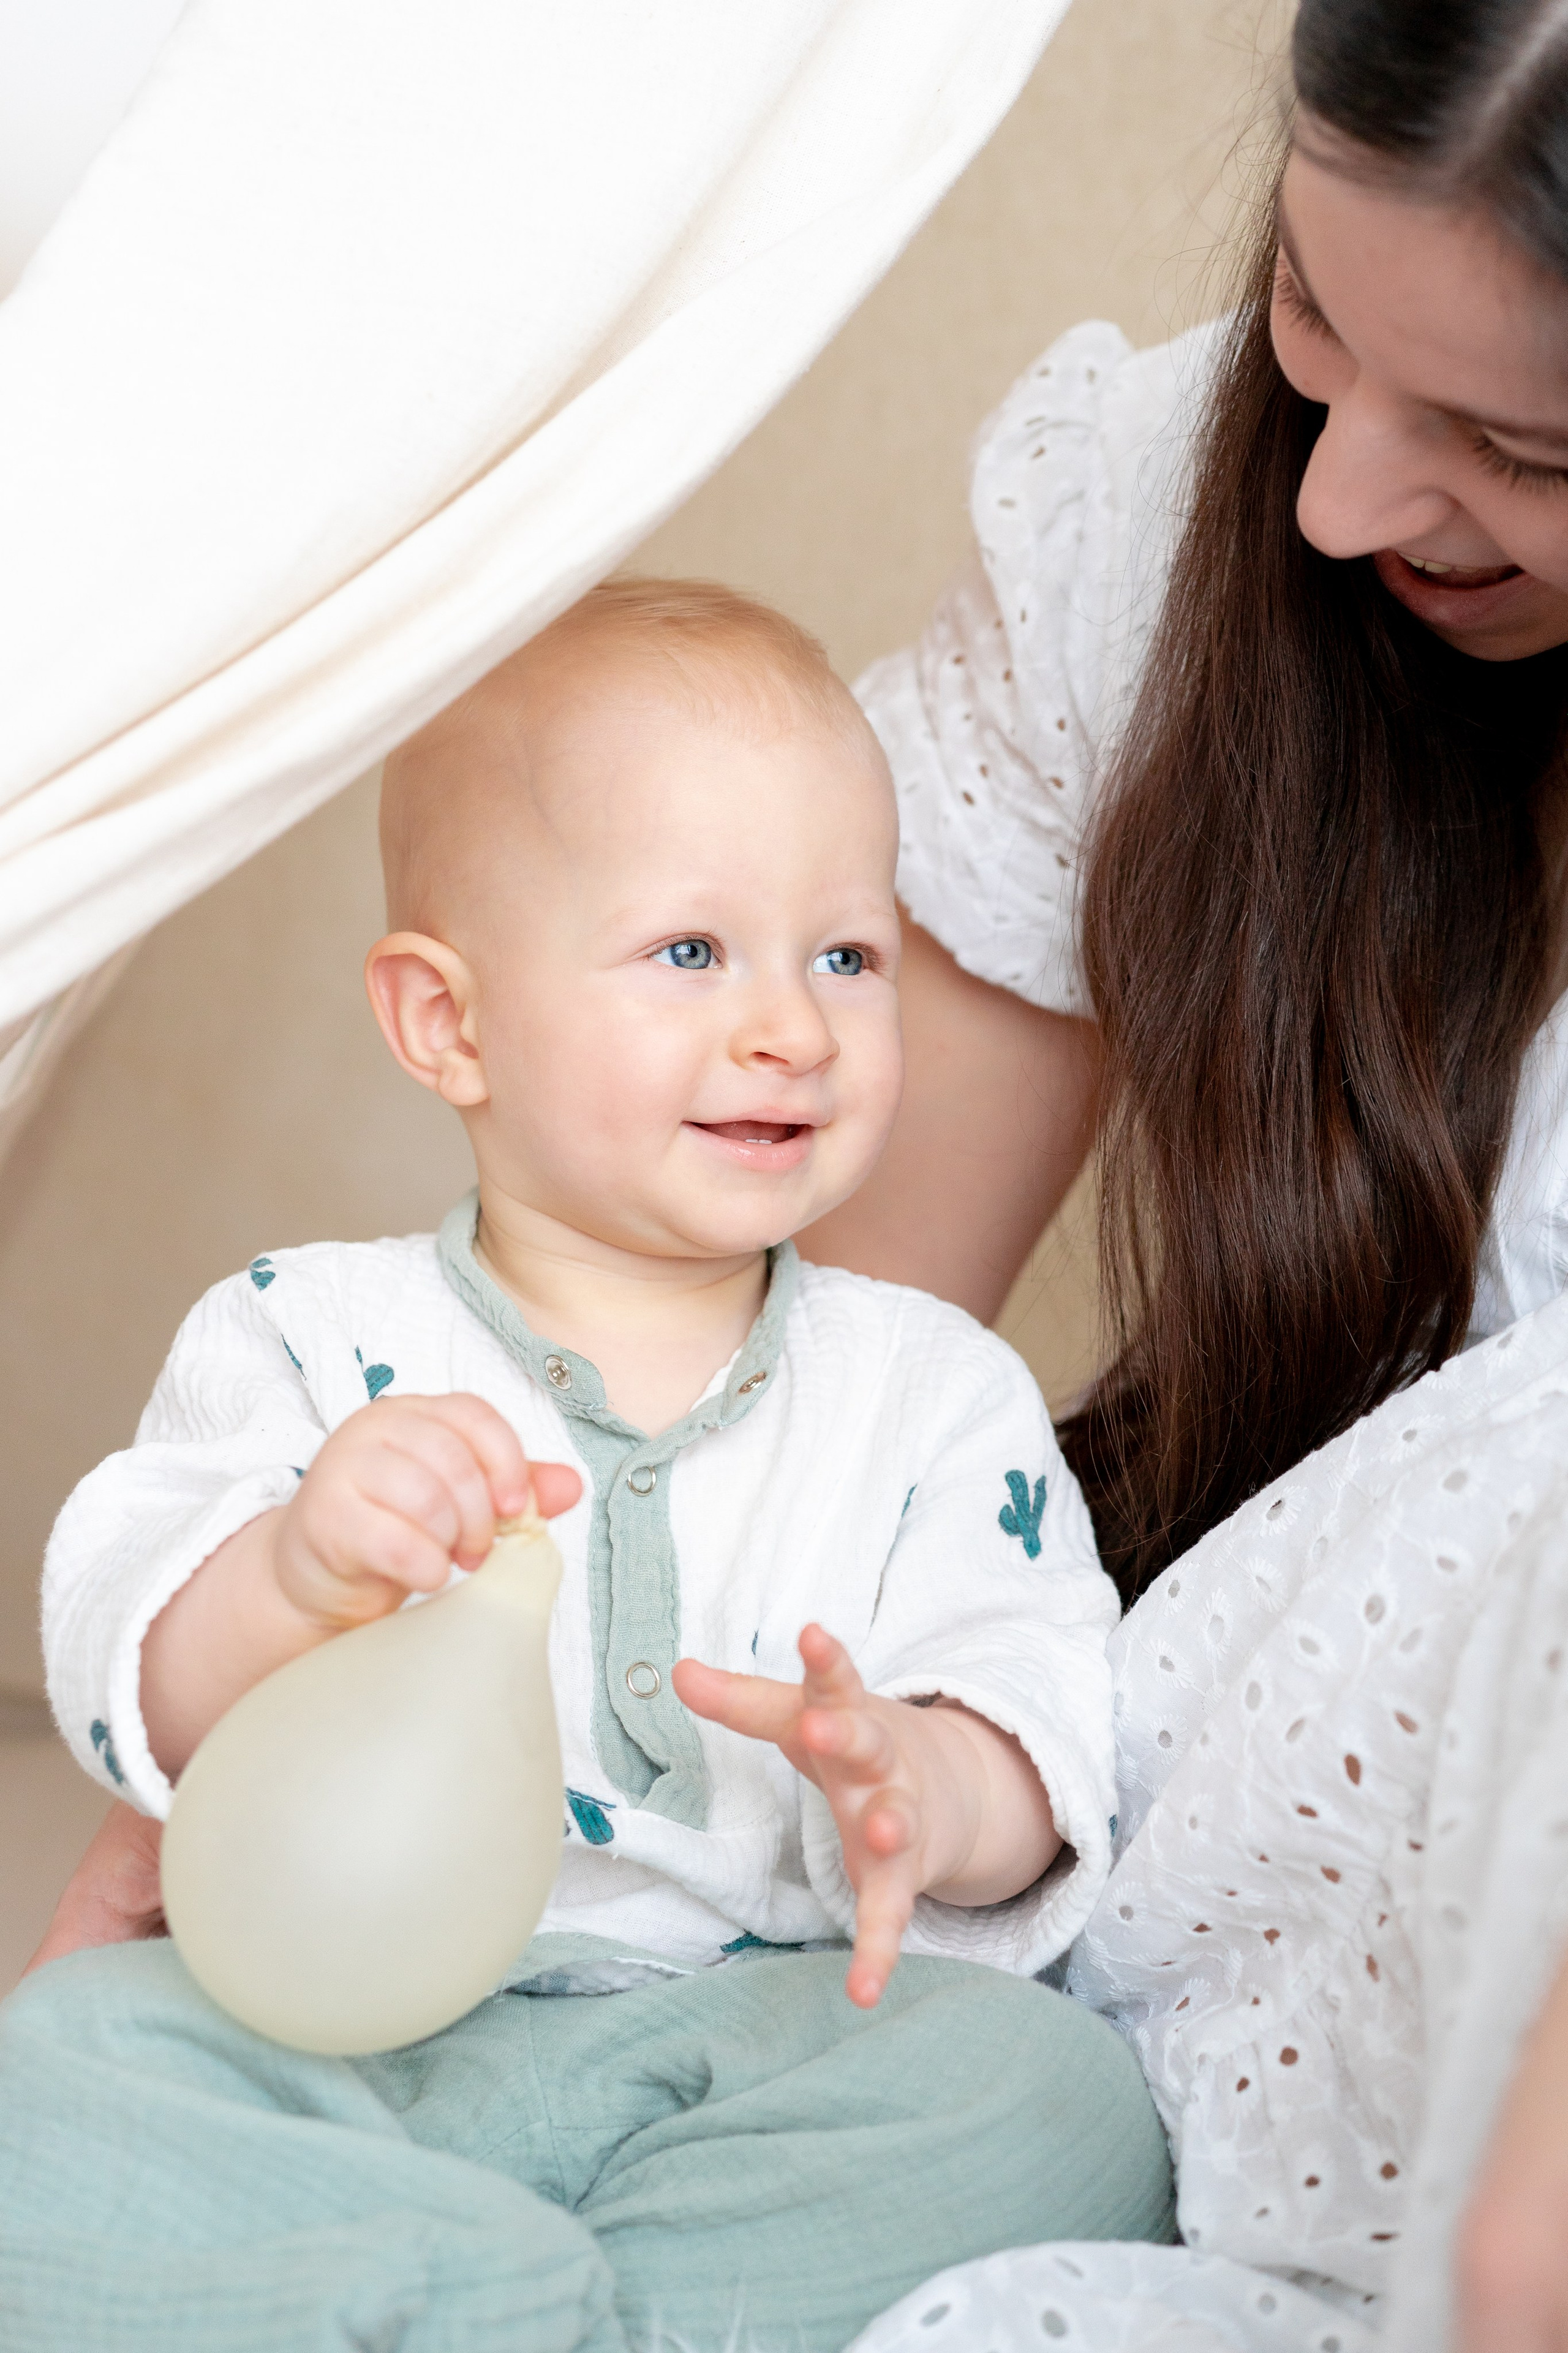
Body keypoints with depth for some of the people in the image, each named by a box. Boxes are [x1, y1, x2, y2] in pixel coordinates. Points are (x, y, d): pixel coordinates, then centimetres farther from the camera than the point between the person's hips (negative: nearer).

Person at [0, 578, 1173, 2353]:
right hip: (328, 2037, 0)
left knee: (1058, 2100, -28)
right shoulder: (309, 1339, 7)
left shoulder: (931, 1390, 11)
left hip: (759, 2031, 1)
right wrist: (293, 1572, -27)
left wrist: (923, 1783, -26)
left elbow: (1039, 1698, -1)